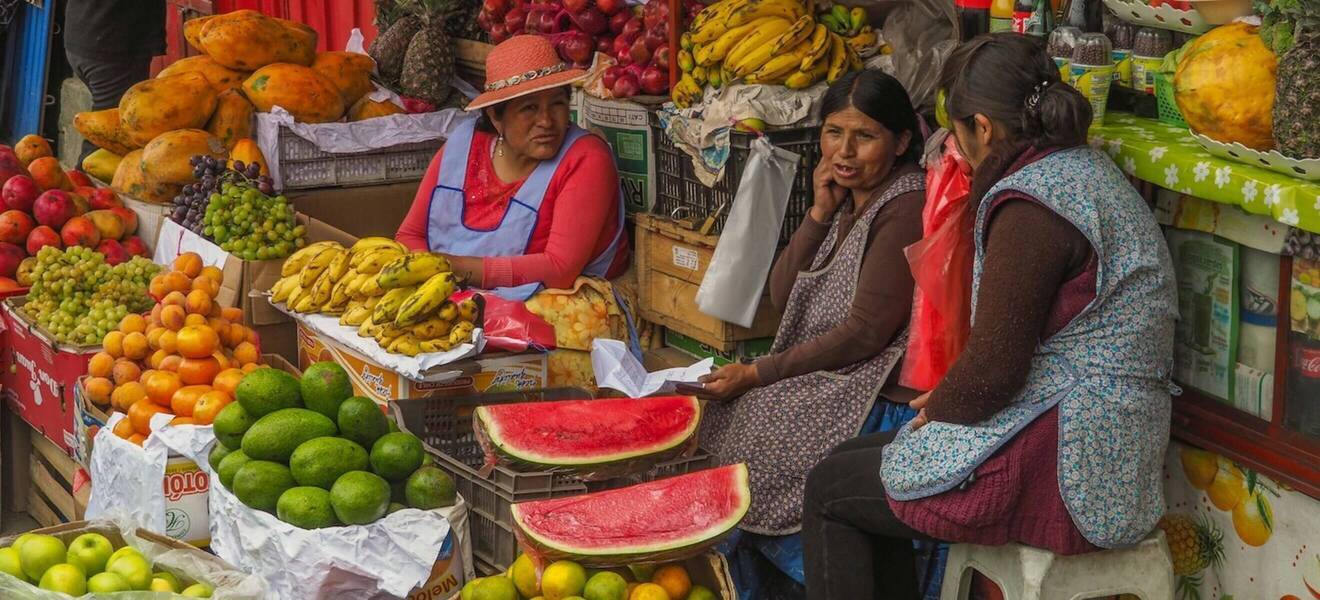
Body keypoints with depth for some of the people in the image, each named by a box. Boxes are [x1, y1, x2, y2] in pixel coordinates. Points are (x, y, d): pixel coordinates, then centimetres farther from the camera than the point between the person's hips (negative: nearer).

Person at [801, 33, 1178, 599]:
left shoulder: (1030, 202, -19)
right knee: (862, 459, 20)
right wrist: (948, 398, 12)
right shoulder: (1086, 168, 13)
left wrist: (937, 409, -1)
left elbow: (994, 368, -20)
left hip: (1065, 466, -10)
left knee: (829, 489, 4)